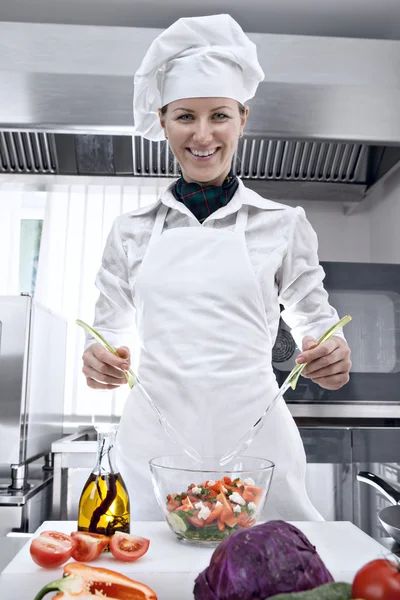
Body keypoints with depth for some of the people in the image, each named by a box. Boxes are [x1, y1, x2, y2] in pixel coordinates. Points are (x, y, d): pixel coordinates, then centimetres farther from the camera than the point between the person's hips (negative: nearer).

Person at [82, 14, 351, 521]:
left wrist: (330, 359, -12)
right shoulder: (132, 231, 8)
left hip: (253, 440, 0)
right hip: (153, 444, 1)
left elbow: (315, 321, 10)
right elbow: (109, 333, 13)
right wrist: (98, 363, -8)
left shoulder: (283, 224, 5)